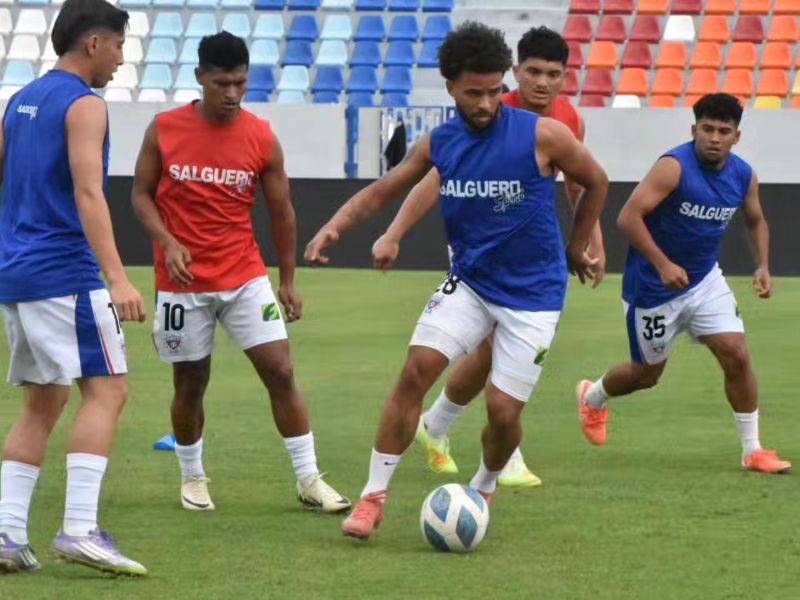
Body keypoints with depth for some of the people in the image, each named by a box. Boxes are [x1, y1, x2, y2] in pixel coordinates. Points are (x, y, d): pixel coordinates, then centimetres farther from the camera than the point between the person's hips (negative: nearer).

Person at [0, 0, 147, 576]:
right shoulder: (83, 104, -9)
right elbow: (88, 194, -20)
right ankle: (80, 529, -19)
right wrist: (118, 277, -28)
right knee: (107, 389, -9)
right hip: (64, 271, -9)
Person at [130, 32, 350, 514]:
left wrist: (288, 282, 6)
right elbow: (142, 194, 2)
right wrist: (167, 243, -16)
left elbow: (281, 211, 4)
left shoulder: (262, 138, -4)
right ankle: (193, 478, 28)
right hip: (183, 282, -1)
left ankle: (309, 479, 0)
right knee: (190, 382, 8)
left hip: (245, 276, 1)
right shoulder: (164, 130, -6)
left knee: (280, 371, -6)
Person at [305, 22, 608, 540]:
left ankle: (484, 489, 27)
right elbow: (382, 191, 9)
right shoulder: (437, 144, -2)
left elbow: (596, 182, 1)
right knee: (416, 369, -16)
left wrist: (576, 250, 11)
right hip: (469, 282, 3)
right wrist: (335, 226, -9)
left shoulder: (542, 136, -15)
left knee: (503, 409, -6)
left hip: (533, 295, -3)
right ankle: (374, 496, -8)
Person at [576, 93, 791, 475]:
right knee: (647, 374, 11)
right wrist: (663, 265, -32)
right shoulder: (674, 167, -23)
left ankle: (752, 451, 1)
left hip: (705, 282, 5)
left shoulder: (743, 176, -3)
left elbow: (755, 220, 17)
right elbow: (629, 217, -27)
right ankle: (593, 396, 44)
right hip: (654, 286, -5)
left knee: (736, 355, -9)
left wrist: (762, 265, 1)